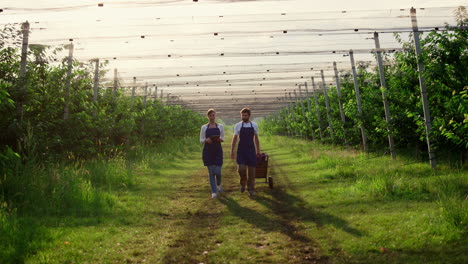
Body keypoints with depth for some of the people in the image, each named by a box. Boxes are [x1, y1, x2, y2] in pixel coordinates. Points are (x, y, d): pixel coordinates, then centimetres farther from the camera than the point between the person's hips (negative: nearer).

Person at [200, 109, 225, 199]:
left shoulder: (220, 126, 6)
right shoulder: (204, 127, 5)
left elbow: (223, 139, 9)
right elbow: (201, 140, 5)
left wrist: (220, 139, -14)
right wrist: (206, 140, -17)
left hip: (218, 150, 0)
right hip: (208, 150, 0)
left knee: (217, 171, -6)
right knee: (211, 172, 0)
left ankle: (218, 184, 28)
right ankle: (214, 192, 8)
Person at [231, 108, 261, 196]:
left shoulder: (254, 125, 4)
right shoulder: (238, 125, 0)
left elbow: (256, 139, 12)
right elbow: (234, 139, 3)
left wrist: (258, 151, 12)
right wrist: (232, 151, -1)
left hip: (251, 150, 1)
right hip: (241, 150, -1)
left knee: (251, 170, 0)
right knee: (241, 168, -14)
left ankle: (251, 189, 12)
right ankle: (243, 183, 15)